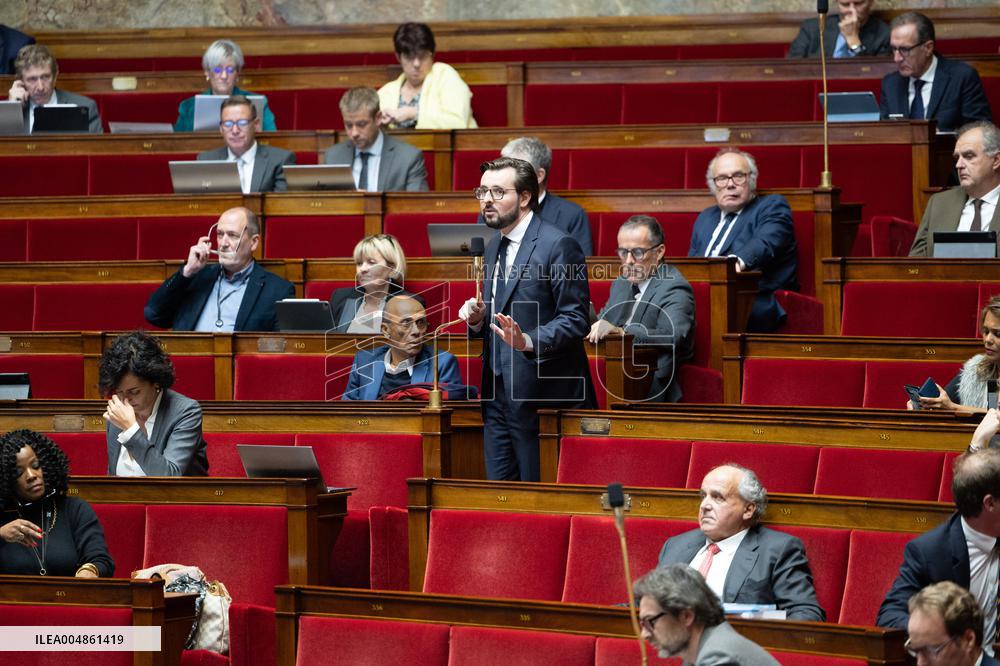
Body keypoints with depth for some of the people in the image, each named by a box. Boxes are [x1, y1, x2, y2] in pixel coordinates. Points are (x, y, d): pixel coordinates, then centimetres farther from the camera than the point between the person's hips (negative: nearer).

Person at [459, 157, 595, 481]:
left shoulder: (558, 246, -12)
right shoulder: (494, 247, 15)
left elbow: (575, 320, -15)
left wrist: (529, 342, -30)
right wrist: (477, 319, 3)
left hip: (541, 395, -8)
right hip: (497, 394, 8)